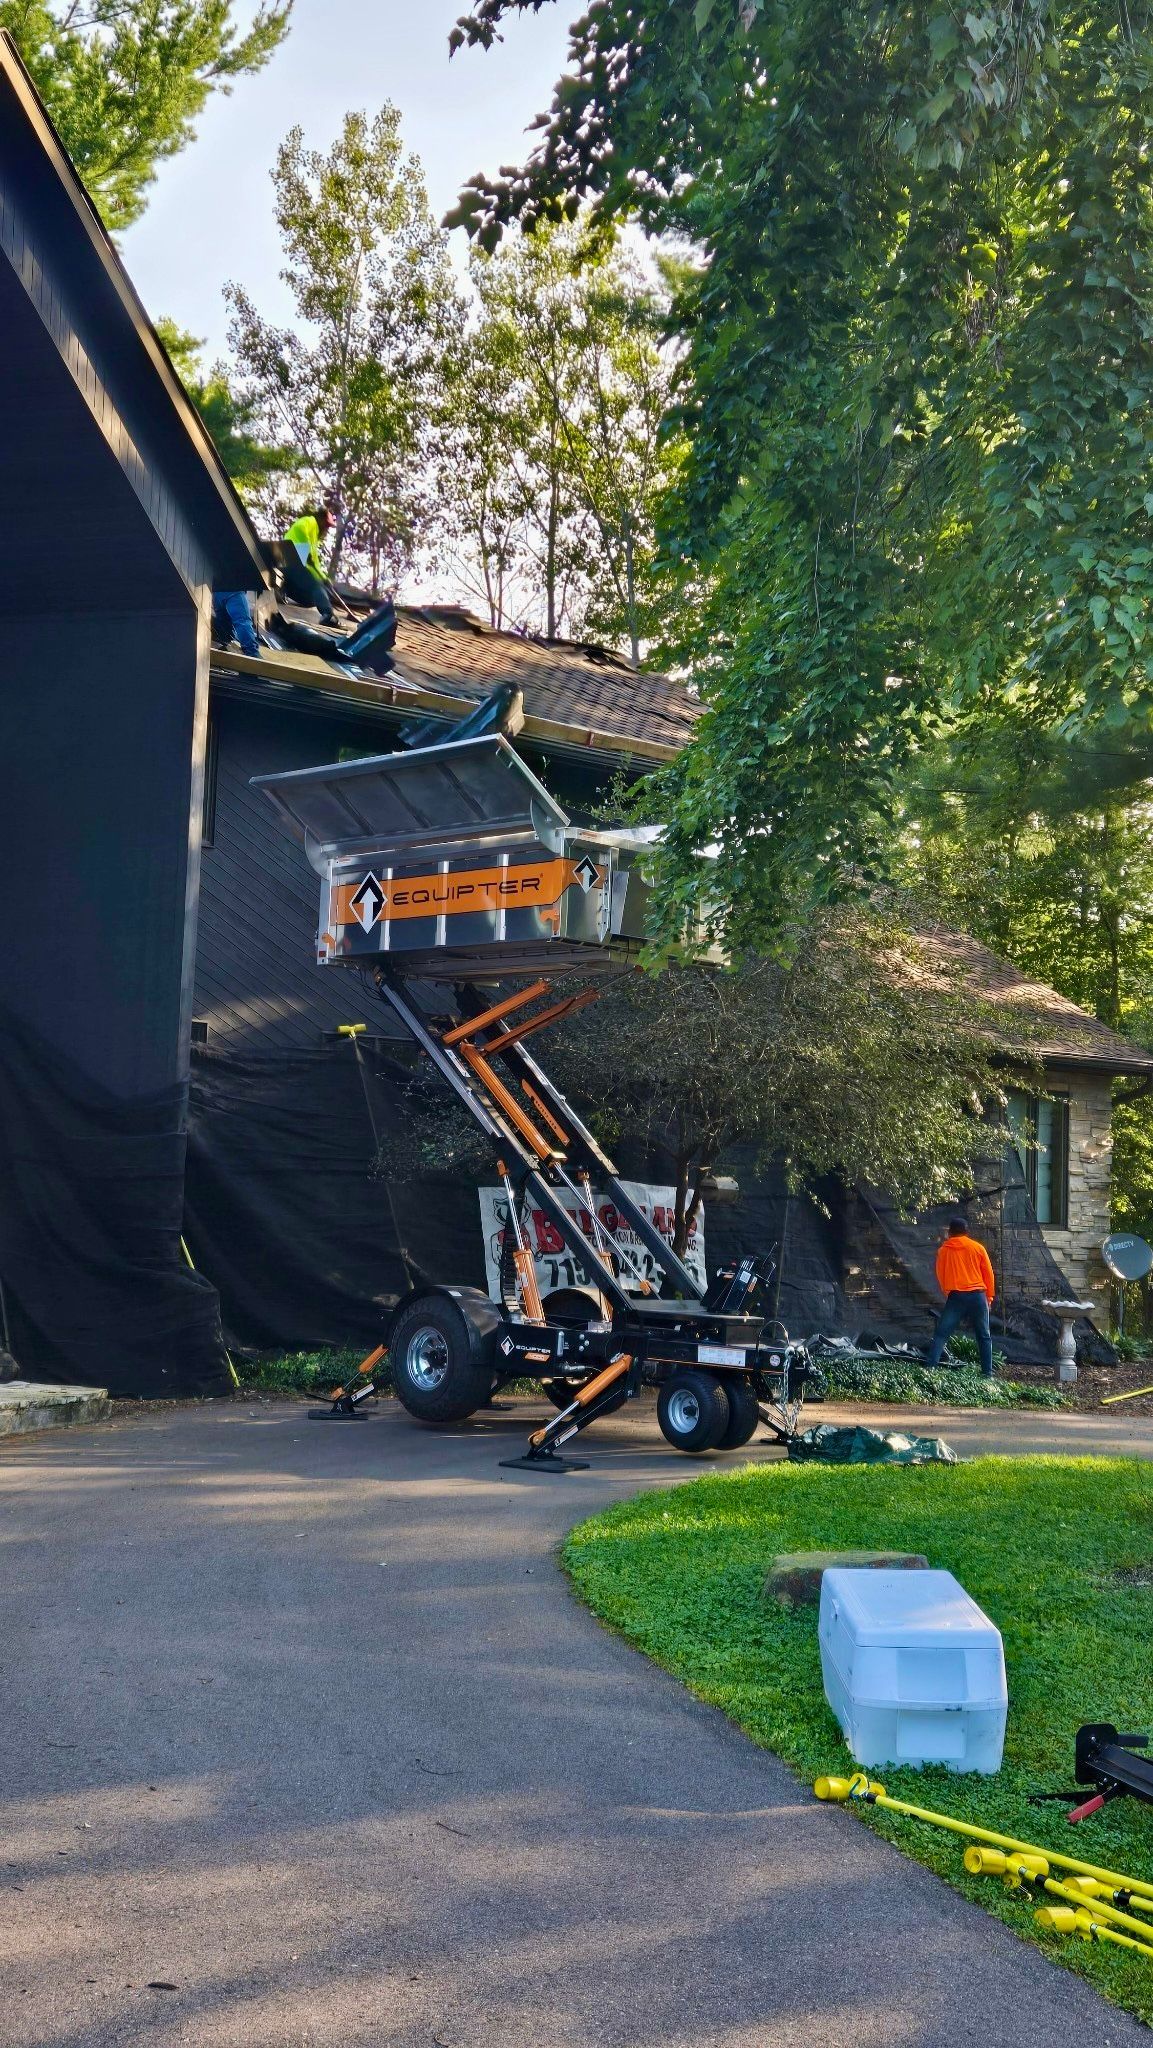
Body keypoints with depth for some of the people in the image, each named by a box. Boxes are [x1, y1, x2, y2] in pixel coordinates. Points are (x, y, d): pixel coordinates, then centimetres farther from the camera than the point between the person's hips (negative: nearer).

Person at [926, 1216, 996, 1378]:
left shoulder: (944, 1250, 5)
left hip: (955, 1296, -1)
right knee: (984, 1336, 10)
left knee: (941, 1334, 1)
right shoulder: (978, 1248, 5)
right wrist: (989, 1297, 17)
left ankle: (931, 1368, -11)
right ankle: (988, 1373, 7)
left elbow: (940, 1276, 11)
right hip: (977, 1295, 1)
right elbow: (988, 1273, 8)